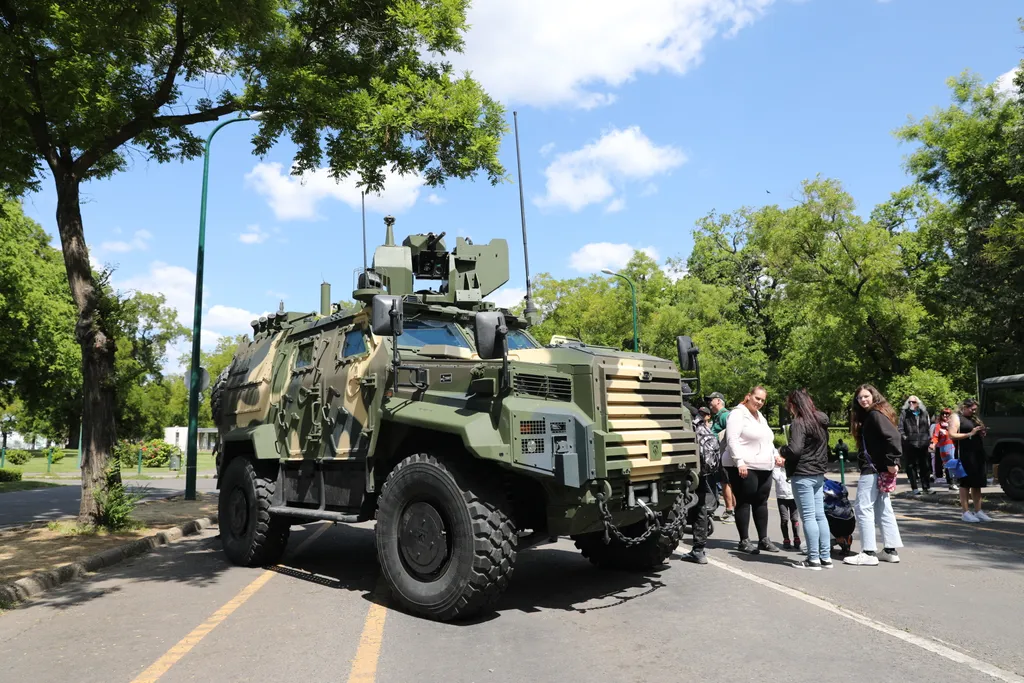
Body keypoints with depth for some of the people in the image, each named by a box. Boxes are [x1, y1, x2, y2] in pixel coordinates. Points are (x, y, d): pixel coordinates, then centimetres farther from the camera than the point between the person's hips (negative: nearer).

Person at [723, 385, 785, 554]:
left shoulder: (760, 417, 21)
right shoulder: (738, 414, -8)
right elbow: (732, 439, -18)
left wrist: (775, 455, 15)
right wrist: (740, 462, -24)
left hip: (764, 468, 9)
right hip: (744, 467, -9)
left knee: (761, 502, 11)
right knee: (744, 503, -2)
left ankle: (763, 539, 19)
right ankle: (744, 541, 4)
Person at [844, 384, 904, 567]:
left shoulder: (875, 415, -12)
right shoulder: (867, 416, 17)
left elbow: (893, 437, -24)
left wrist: (892, 461, -23)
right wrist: (894, 461, 9)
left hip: (873, 469, -10)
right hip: (877, 470, 10)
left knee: (863, 507, -7)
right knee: (882, 508, 14)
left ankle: (868, 553, -5)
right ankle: (891, 550, 20)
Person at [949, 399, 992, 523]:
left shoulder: (974, 418, 20)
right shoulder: (956, 417, -3)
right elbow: (952, 435, -14)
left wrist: (981, 433, 7)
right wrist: (970, 434, -17)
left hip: (977, 453, 8)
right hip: (964, 454, -8)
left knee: (977, 483, 9)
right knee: (965, 483, -4)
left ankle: (978, 511, 14)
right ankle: (965, 512, 1)